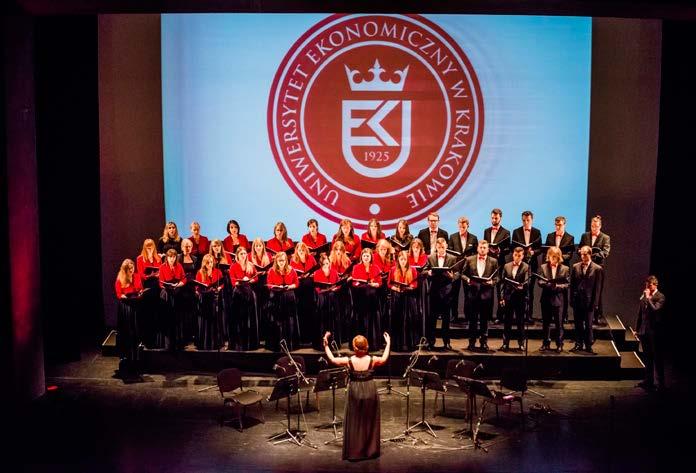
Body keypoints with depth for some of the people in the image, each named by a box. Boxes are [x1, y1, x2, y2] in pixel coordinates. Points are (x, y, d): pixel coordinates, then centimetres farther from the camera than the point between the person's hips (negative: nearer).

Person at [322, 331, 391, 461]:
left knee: (354, 423, 9)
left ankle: (354, 452, 12)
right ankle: (371, 450, 21)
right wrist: (388, 343, 21)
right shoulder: (372, 360, -10)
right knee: (370, 422, 14)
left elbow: (332, 359, 0)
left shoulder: (349, 361, -14)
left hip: (355, 393, -1)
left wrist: (326, 345, 8)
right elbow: (384, 359, 11)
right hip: (370, 392, 1)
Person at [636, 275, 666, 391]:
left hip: (655, 331, -6)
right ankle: (648, 380, 22)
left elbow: (655, 309, -25)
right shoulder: (644, 296, 10)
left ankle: (660, 383, 5)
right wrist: (638, 329, 13)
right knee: (647, 357, 13)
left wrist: (648, 298, -19)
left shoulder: (660, 297, -9)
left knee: (657, 358, -1)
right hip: (644, 331, 6)